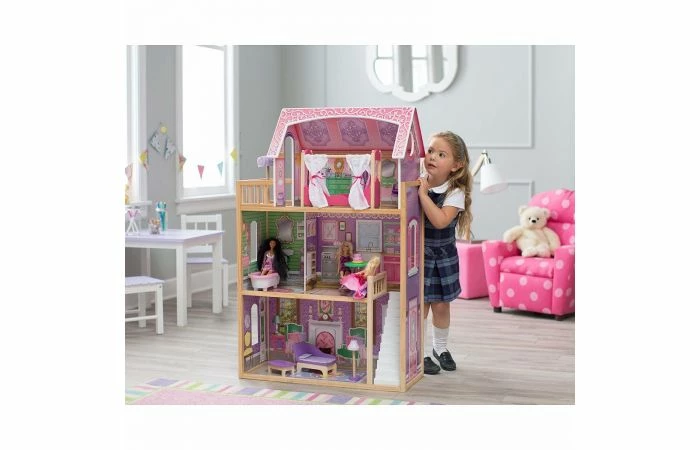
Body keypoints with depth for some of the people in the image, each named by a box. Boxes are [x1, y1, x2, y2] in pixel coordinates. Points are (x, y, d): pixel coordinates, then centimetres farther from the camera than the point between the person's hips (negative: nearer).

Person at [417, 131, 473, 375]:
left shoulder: (455, 192, -16)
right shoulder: (416, 182, -9)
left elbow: (440, 220, -31)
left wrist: (423, 192, -30)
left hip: (443, 255, 0)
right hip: (418, 253, 0)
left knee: (441, 305, 11)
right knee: (420, 304, 2)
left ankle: (440, 347, 35)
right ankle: (420, 352, 18)